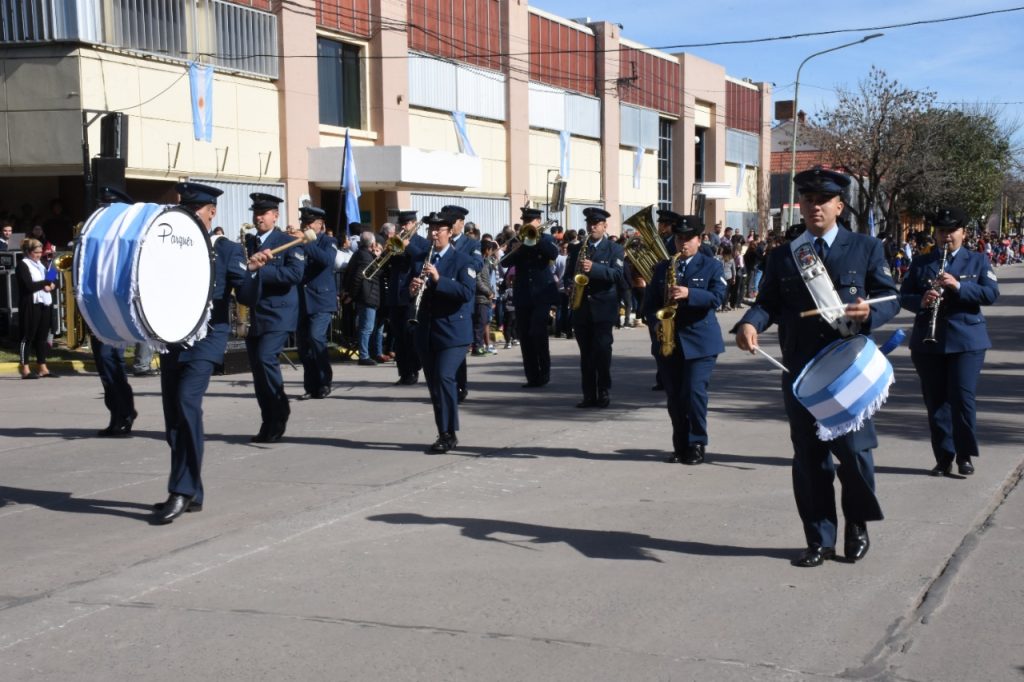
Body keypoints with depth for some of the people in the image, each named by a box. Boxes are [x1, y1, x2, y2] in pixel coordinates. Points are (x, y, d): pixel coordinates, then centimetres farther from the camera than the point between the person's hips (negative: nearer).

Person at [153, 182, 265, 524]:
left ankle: (182, 491, -19)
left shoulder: (227, 250, 1)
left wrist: (252, 271, -25)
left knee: (187, 403, -22)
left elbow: (248, 297, -7)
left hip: (206, 338, -5)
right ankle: (191, 494, 17)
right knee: (173, 416, 6)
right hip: (171, 339, 6)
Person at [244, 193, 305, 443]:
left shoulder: (288, 242, -1)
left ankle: (280, 410, -2)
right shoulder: (247, 243, 15)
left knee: (266, 358, -21)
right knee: (257, 367, 5)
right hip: (252, 315, 6)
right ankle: (270, 423, 13)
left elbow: (296, 273, -16)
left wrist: (260, 269, -21)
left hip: (277, 314, -6)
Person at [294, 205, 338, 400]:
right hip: (300, 301, 5)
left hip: (321, 300, -5)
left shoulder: (328, 242, 2)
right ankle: (311, 386, 11)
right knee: (303, 344, 3)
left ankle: (325, 382, -4)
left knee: (316, 337, -18)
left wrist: (305, 242, -24)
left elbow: (327, 259, -20)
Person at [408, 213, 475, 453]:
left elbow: (467, 293, -17)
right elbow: (408, 291, 13)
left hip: (453, 331, -6)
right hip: (426, 332, 6)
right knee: (433, 383, 7)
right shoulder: (420, 260, 13)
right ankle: (444, 434, 16)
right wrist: (412, 290, -10)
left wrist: (439, 279, -27)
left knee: (444, 377, -18)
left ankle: (449, 434, -13)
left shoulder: (463, 260, -3)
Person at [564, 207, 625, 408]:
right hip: (581, 307, 4)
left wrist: (594, 267, -26)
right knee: (586, 353, 5)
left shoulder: (614, 249, 4)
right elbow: (568, 274, 16)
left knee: (602, 350, -9)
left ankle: (604, 393, -1)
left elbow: (616, 273, -11)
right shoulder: (577, 249, 16)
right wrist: (571, 287, -6)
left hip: (603, 308, -4)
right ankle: (589, 395, 7)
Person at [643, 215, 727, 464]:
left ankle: (697, 445, 1)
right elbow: (649, 301, 12)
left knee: (694, 392, -11)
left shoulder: (711, 266, 4)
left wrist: (689, 293, -24)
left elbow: (717, 297, -10)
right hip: (667, 342, 4)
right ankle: (681, 445, 15)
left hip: (700, 341, -4)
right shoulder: (662, 268, 15)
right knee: (674, 396, 5)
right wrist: (655, 323, -6)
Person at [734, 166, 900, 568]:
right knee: (809, 458, 6)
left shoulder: (865, 248, 7)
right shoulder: (782, 256, 12)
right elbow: (768, 302, 6)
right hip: (800, 372, 2)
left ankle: (857, 526, 22)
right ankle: (820, 540, 17)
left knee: (854, 450, -3)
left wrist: (869, 313, -18)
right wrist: (750, 324, -16)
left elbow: (889, 297, 4)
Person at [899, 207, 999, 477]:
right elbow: (904, 296, 5)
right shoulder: (920, 263, 11)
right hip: (927, 343, 2)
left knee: (962, 397, -8)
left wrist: (959, 286, -19)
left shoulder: (978, 261, 7)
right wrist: (921, 301, -17)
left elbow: (991, 293, -5)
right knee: (935, 401, 3)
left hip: (966, 341, -2)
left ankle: (964, 456, 4)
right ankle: (943, 457, 12)